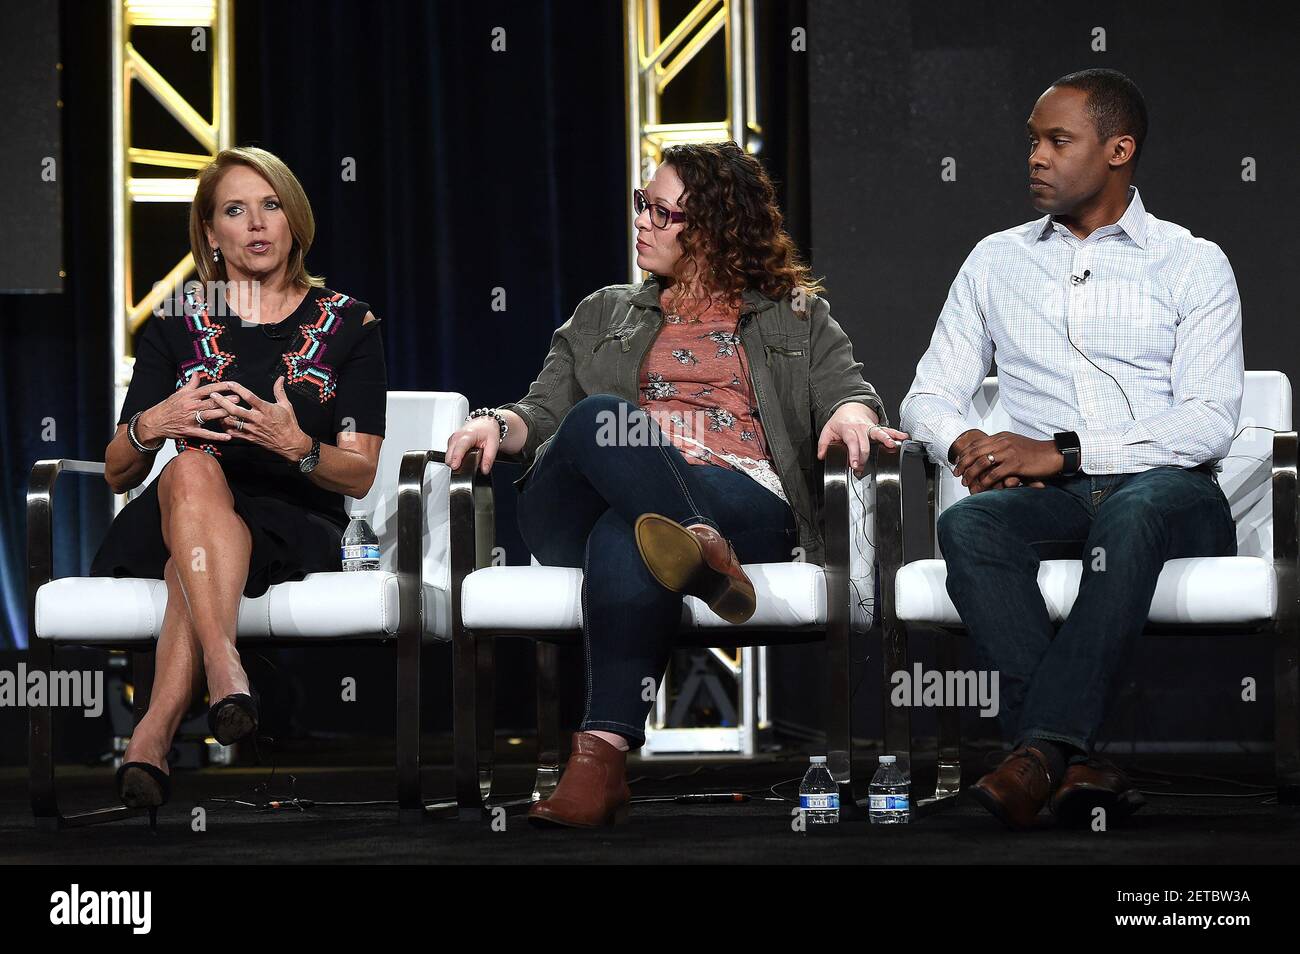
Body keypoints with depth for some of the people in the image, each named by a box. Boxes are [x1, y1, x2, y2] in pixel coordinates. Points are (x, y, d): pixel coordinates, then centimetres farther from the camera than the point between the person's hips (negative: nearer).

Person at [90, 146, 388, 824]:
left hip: (296, 526, -1)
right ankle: (225, 669, -56)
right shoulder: (176, 327, 15)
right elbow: (117, 474, 10)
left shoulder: (345, 324, 11)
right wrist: (151, 426, -15)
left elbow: (360, 475, 3)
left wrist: (298, 447, -20)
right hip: (171, 520, 1)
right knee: (193, 470, -38)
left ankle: (153, 735, -49)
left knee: (193, 564, -37)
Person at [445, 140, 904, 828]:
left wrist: (852, 414, -15)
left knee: (627, 537, -40)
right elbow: (545, 414, 23)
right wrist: (498, 423, -1)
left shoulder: (797, 319, 26)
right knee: (602, 418, -35)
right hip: (582, 515, 2)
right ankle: (700, 550, -56)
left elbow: (850, 394, 11)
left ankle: (604, 751, -52)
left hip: (744, 500, -2)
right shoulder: (603, 316, 32)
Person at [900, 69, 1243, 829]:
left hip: (1171, 489, -3)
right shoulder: (996, 261, 20)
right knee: (968, 525, -32)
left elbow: (1210, 420, -4)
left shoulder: (1193, 264, 8)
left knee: (1133, 510, -40)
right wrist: (964, 444, -8)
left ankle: (1044, 747, -47)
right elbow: (930, 395, 18)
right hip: (1051, 503, 3)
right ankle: (1075, 761, -43)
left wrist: (1064, 452, -15)